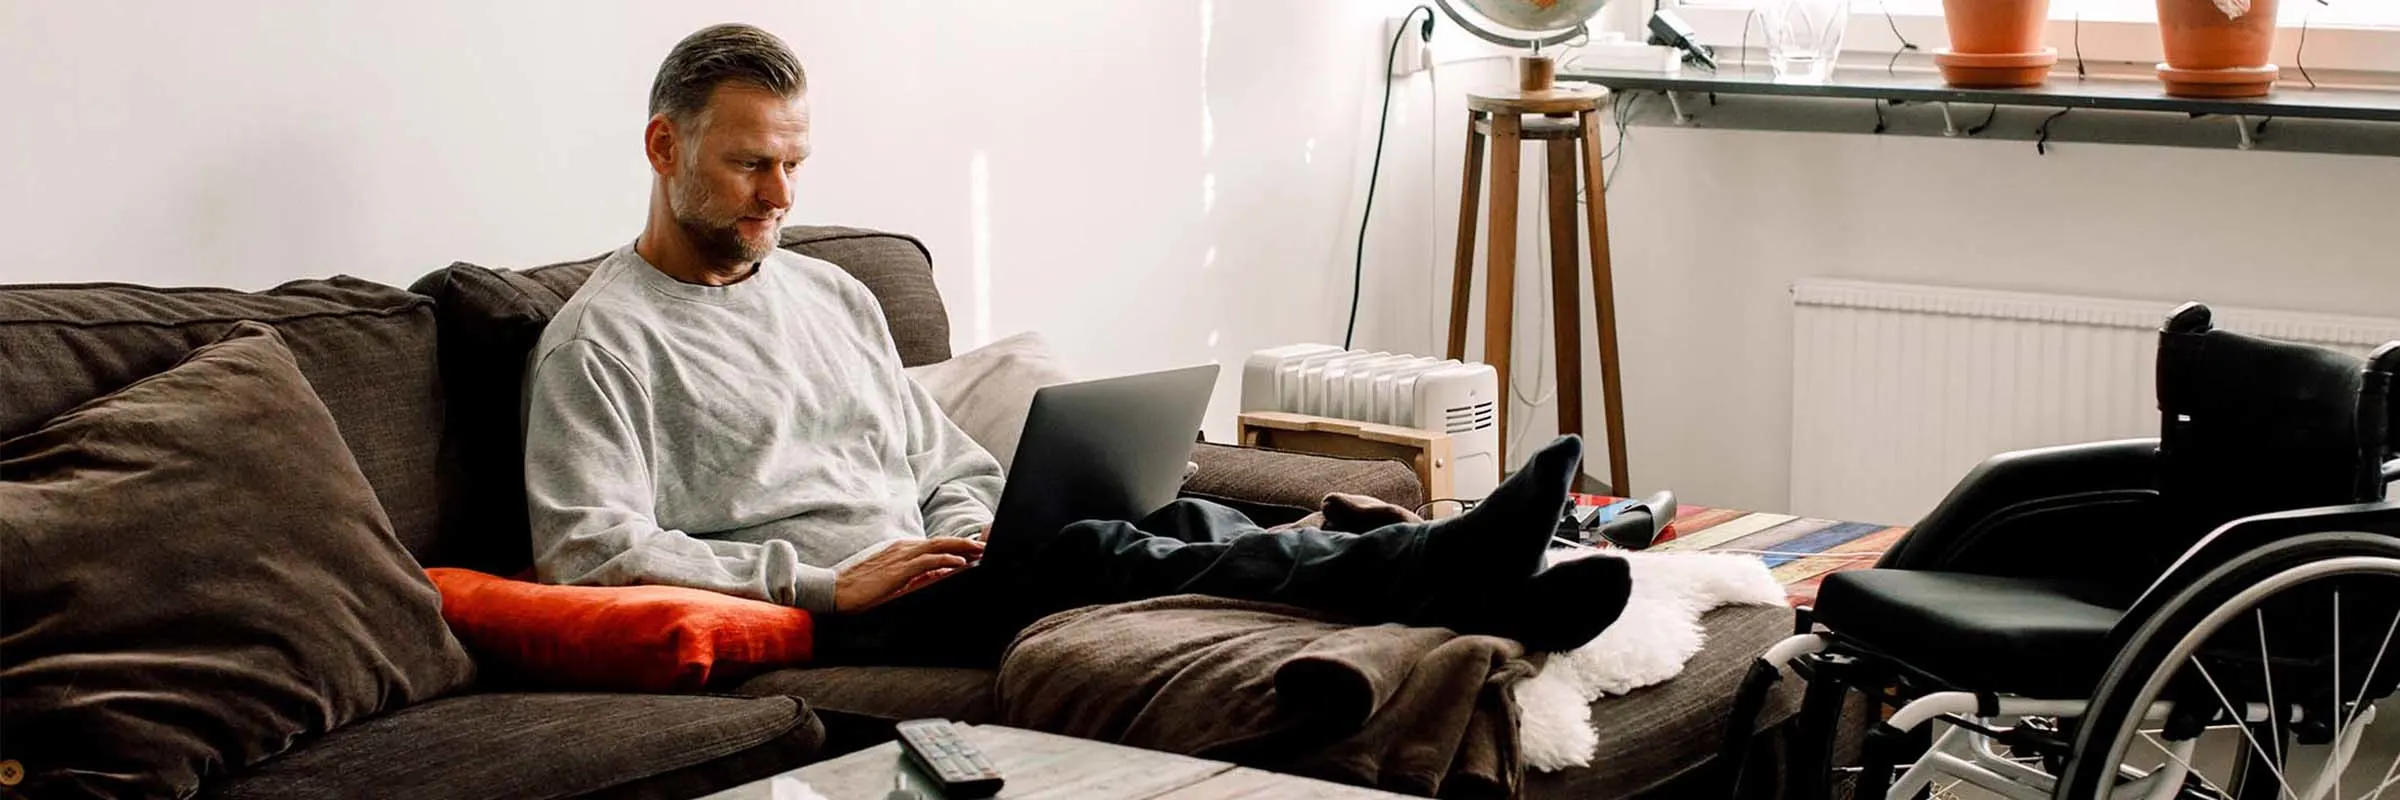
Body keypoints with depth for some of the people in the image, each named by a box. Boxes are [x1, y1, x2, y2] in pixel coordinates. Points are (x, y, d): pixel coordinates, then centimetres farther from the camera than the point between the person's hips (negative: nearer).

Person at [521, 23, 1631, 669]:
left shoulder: (831, 295, 23)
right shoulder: (602, 340, 0)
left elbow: (953, 466, 25)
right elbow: (589, 551, -12)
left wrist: (962, 543, -1)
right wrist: (825, 582, -16)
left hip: (921, 572, 7)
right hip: (803, 624, -7)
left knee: (1173, 523, -21)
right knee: (1078, 553, -31)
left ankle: (1453, 577, -38)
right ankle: (1445, 573, -47)